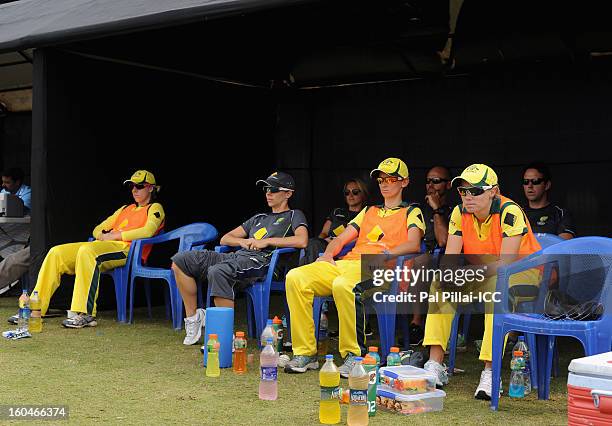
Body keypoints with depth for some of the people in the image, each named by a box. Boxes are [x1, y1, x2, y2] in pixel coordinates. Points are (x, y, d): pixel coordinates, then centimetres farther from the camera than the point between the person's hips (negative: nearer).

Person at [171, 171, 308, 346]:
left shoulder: (294, 216, 14)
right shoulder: (259, 218, 34)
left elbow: (302, 241, -9)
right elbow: (225, 239, 32)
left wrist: (266, 241, -6)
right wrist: (242, 241, 9)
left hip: (260, 261, -8)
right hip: (236, 256, 8)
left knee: (217, 272, -39)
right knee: (180, 260, -4)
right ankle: (193, 316, 3)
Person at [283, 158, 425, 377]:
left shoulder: (411, 212, 17)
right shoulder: (369, 211, 34)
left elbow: (414, 244, -2)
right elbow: (341, 238, 27)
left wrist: (388, 254, -18)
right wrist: (327, 255, 6)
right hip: (347, 262, 6)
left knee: (343, 285, -41)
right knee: (296, 278, -21)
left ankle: (354, 355, -29)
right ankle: (305, 353, -20)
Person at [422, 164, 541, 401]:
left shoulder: (510, 212, -22)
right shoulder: (460, 213, -5)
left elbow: (506, 263, -29)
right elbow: (450, 256, -7)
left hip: (523, 271, -6)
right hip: (483, 274, 6)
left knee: (497, 286, -38)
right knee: (438, 285, -14)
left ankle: (490, 372, -38)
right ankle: (435, 365, -18)